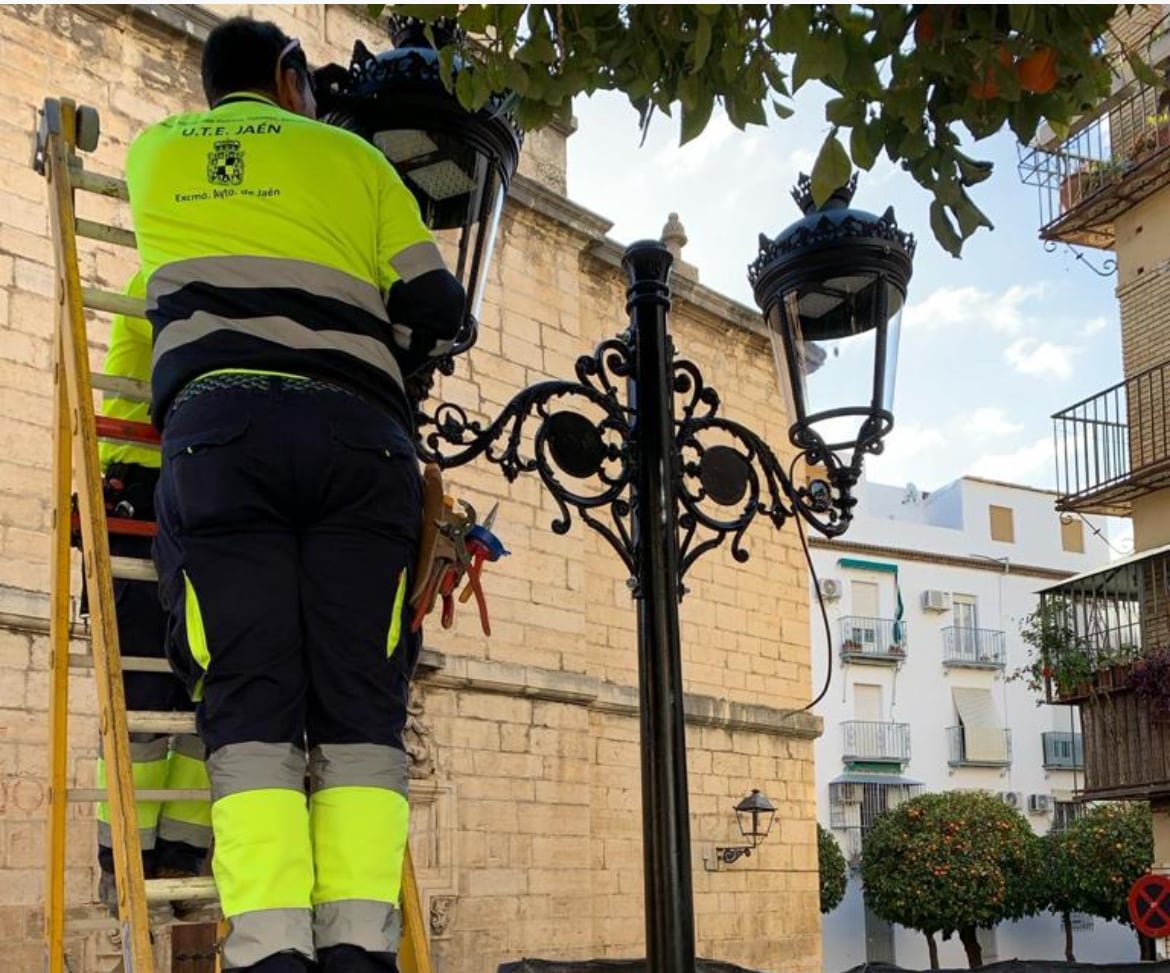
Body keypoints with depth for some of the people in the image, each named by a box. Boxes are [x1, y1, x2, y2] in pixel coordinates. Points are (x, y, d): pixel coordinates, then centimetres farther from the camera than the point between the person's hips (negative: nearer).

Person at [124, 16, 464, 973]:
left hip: (220, 426, 0)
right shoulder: (350, 155, 21)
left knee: (250, 707, -6)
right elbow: (438, 312, 17)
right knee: (358, 705, -4)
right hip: (357, 432, 0)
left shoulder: (154, 151, 26)